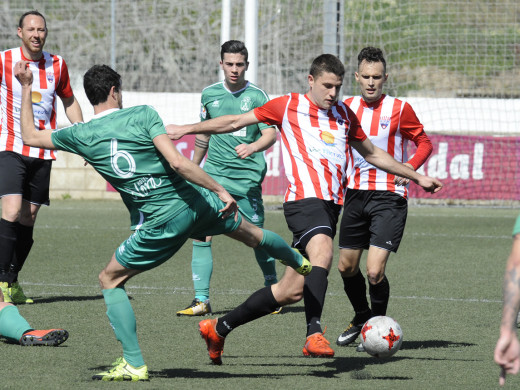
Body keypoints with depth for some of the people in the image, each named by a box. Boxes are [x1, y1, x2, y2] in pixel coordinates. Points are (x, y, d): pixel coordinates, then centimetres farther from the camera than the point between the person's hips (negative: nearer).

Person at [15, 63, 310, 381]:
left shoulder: (81, 135, -3)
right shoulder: (143, 115, -5)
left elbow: (30, 136, 13)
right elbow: (177, 162, -15)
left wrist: (26, 88, 22)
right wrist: (221, 191, -13)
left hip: (162, 223, -2)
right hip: (196, 201, 2)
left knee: (110, 280, 15)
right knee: (250, 232, 29)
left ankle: (134, 365, 7)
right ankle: (302, 263, 57)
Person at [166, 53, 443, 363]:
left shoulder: (344, 114, 21)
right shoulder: (288, 106, 6)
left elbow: (372, 153, 34)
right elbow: (235, 122, 12)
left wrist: (417, 177, 34)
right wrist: (186, 129, 10)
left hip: (332, 205, 6)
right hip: (305, 197, -6)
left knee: (291, 291, 2)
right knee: (323, 253, -34)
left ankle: (218, 328, 16)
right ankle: (315, 334, -44)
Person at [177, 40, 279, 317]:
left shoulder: (257, 96, -2)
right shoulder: (209, 94, 10)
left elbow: (271, 134, -10)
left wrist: (252, 147, -30)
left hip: (247, 177, -3)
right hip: (213, 173, 3)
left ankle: (273, 291, 23)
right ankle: (201, 300, -8)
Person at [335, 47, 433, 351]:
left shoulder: (399, 109, -6)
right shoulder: (347, 108, 6)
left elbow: (424, 143, 3)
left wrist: (409, 168, -14)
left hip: (389, 198, -5)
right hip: (356, 195, 5)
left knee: (374, 271, -14)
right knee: (347, 267, 10)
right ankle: (361, 318, 36)